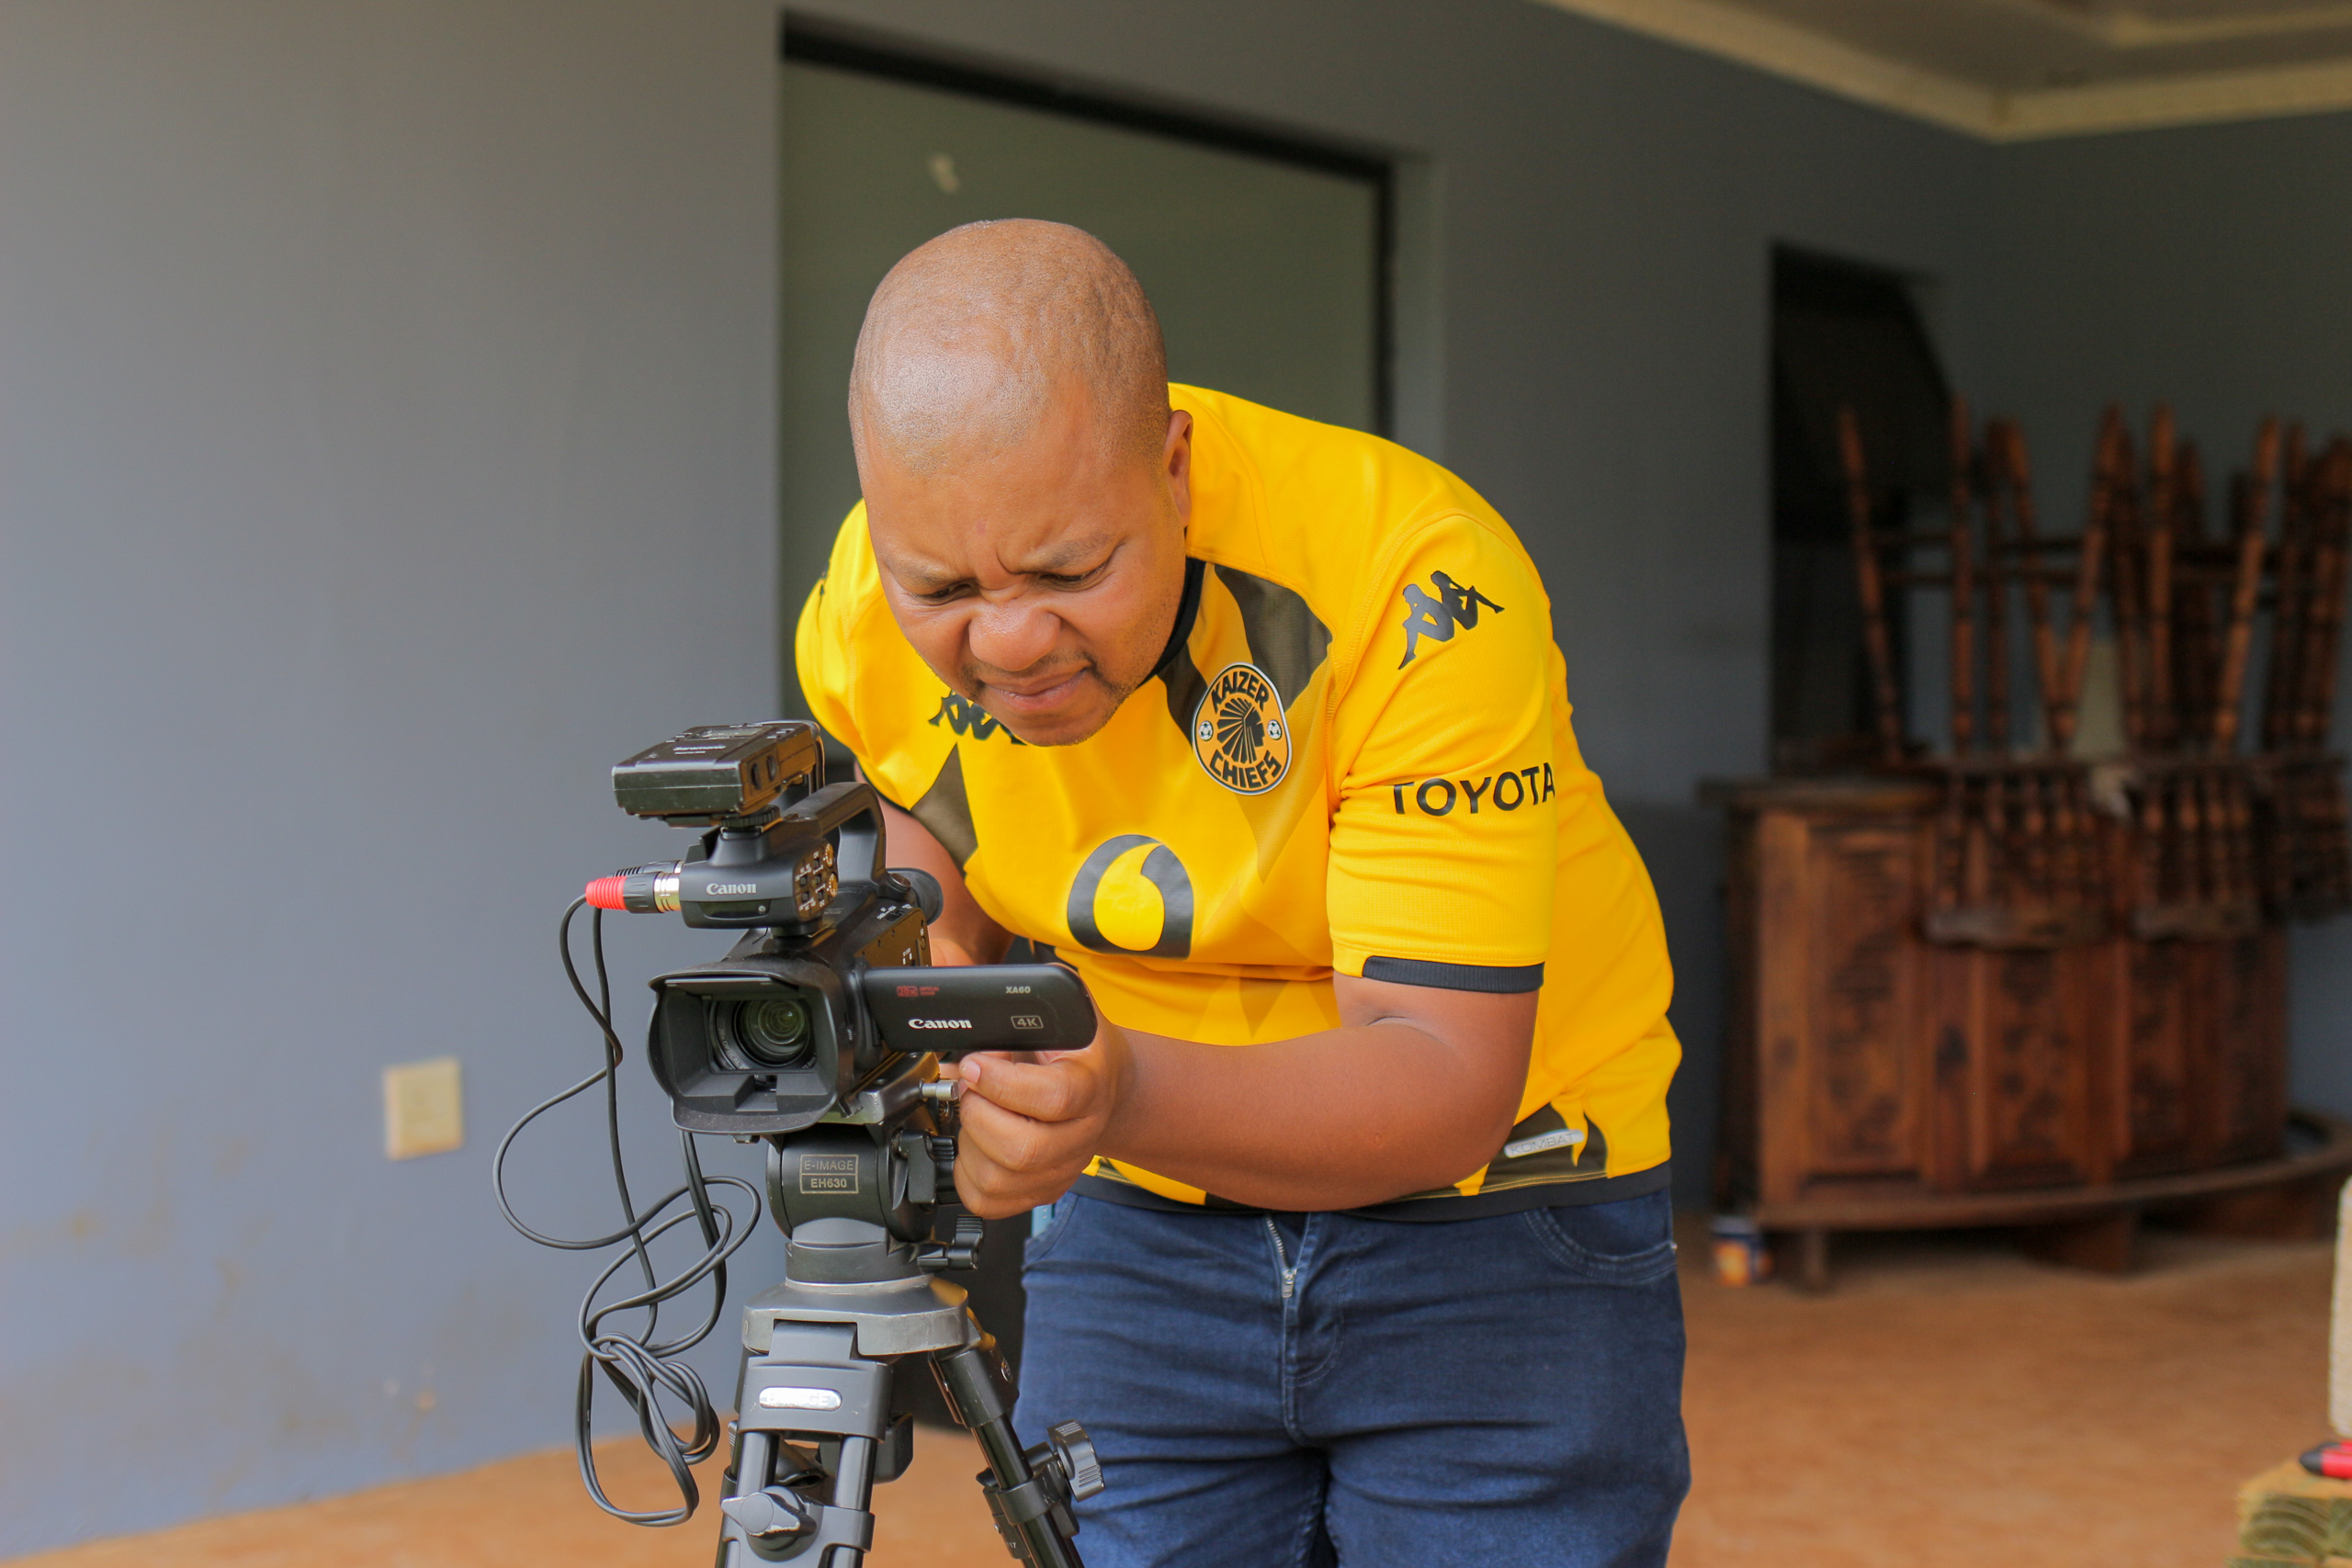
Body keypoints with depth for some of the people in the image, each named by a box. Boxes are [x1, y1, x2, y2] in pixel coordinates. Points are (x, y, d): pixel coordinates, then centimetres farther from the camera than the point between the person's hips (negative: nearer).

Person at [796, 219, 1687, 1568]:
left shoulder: (1416, 582, -29)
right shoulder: (866, 617, -13)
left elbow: (1446, 1080, -31)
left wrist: (1128, 1097, -47)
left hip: (1491, 1221, -3)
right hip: (1140, 1225, 4)